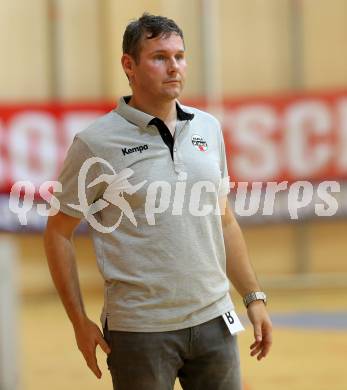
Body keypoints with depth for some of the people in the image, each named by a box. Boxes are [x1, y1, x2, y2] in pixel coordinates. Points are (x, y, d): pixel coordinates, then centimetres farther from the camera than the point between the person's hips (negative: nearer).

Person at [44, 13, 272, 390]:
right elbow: (58, 232, -2)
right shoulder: (96, 143, -7)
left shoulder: (208, 128, 8)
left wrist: (254, 297, 12)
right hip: (139, 329, -4)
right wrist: (80, 322, -6)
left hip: (213, 321, 4)